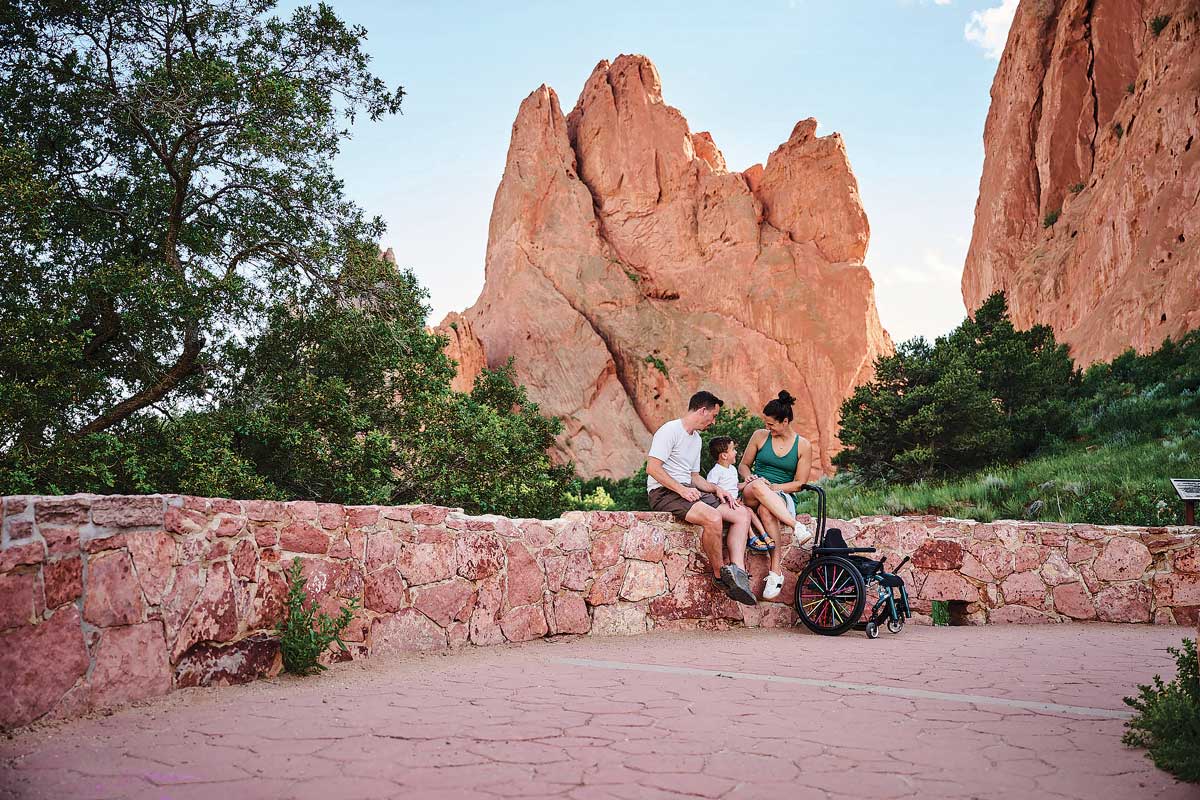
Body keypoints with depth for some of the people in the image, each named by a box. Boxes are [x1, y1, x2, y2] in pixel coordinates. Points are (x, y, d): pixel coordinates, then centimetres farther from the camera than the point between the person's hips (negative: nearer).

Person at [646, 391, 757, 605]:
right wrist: (682, 489, -21)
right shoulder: (670, 430, -8)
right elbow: (652, 468, -18)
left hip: (687, 490, 10)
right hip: (664, 492, -10)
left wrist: (716, 489, 8)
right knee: (713, 517, -34)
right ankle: (720, 573, -15)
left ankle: (737, 571, -19)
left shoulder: (696, 439, 22)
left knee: (742, 513, -5)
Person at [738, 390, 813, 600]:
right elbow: (743, 465, 18)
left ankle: (775, 572, -42)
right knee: (757, 486, -39)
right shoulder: (760, 436, 9)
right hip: (751, 496, 2)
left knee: (766, 510, -41)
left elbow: (799, 484, 2)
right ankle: (796, 527, -45)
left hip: (782, 496, -2)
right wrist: (749, 477, -7)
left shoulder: (803, 445, 5)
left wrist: (773, 487, -14)